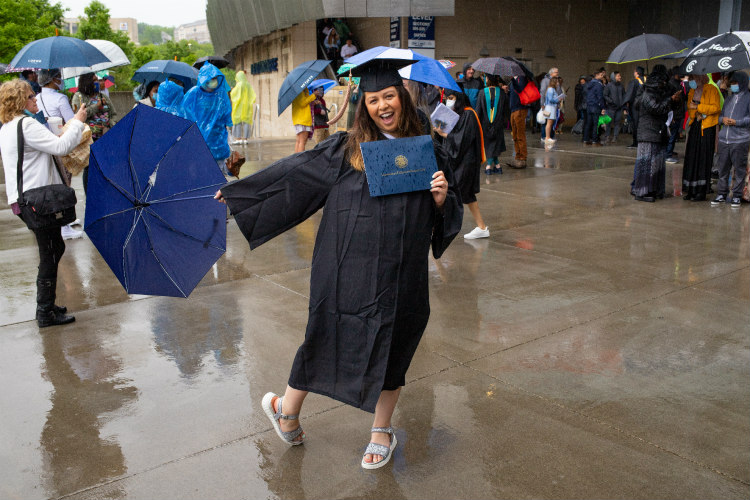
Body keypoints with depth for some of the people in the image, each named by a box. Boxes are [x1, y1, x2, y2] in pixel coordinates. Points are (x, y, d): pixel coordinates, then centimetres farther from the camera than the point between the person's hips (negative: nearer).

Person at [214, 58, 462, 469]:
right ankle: (288, 412, 35)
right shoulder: (347, 149, -1)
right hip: (348, 269, -1)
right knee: (328, 338, 9)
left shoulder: (428, 153, 5)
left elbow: (450, 216, 10)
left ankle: (382, 431, 35)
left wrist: (441, 198, -12)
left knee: (390, 348, 14)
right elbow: (294, 173, 4)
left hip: (401, 276, 2)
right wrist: (236, 190, 6)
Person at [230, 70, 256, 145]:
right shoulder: (249, 85, 6)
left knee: (238, 122, -1)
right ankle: (245, 139, 1)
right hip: (247, 107, 5)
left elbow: (233, 94, -9)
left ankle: (238, 139, -5)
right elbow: (253, 96, 6)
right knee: (246, 122, 4)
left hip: (239, 106, -5)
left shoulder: (239, 85, -10)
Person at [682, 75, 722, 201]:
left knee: (703, 159, -6)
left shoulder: (711, 90, -6)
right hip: (695, 126, 6)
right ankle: (691, 191, 10)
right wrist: (697, 114, -3)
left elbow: (716, 108, -13)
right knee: (691, 158, 4)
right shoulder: (692, 92, 14)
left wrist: (698, 107, -17)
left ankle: (701, 192, -2)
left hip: (707, 127, -6)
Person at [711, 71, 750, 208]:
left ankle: (736, 196, 9)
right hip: (724, 139, 5)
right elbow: (720, 114, 22)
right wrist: (722, 119, 0)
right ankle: (721, 194, 17)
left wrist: (736, 122, -16)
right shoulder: (729, 98, 18)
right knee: (723, 168, 8)